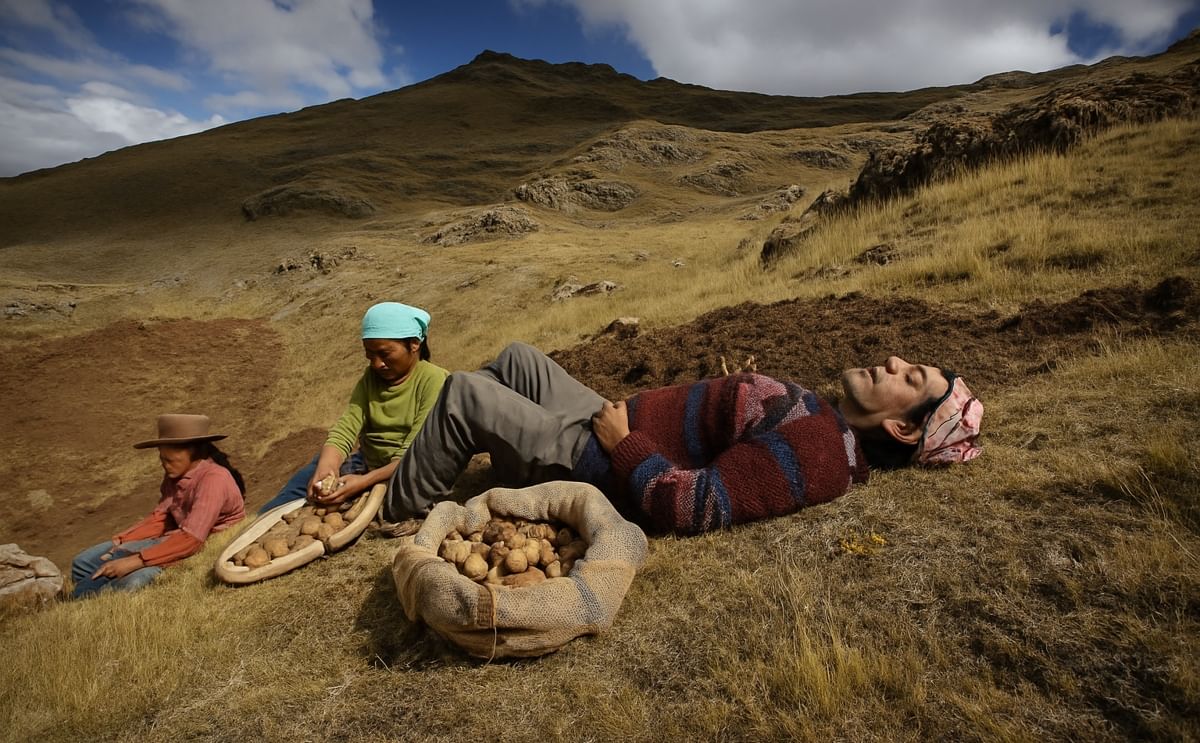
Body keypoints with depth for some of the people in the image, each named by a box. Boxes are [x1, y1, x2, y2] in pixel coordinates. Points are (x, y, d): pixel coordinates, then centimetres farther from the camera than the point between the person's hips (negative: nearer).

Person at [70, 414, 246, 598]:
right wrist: (121, 540, -7)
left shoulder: (213, 478, -22)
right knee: (84, 562, 5)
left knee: (133, 580, -29)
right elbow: (159, 518, 7)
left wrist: (135, 561, -27)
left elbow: (190, 539, -27)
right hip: (176, 541, 9)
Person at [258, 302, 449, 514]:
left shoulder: (434, 381, -15)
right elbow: (344, 430, -7)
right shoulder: (370, 377, 5)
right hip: (365, 463, 6)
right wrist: (325, 467, -28)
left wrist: (364, 481, -31)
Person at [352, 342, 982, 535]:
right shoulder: (825, 420, 3)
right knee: (517, 358, 18)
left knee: (462, 393, -7)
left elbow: (684, 507, -32)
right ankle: (415, 470, 34)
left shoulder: (814, 453, -27)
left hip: (599, 463, -9)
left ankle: (402, 511, 18)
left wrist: (622, 443, -21)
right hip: (615, 422, 9)